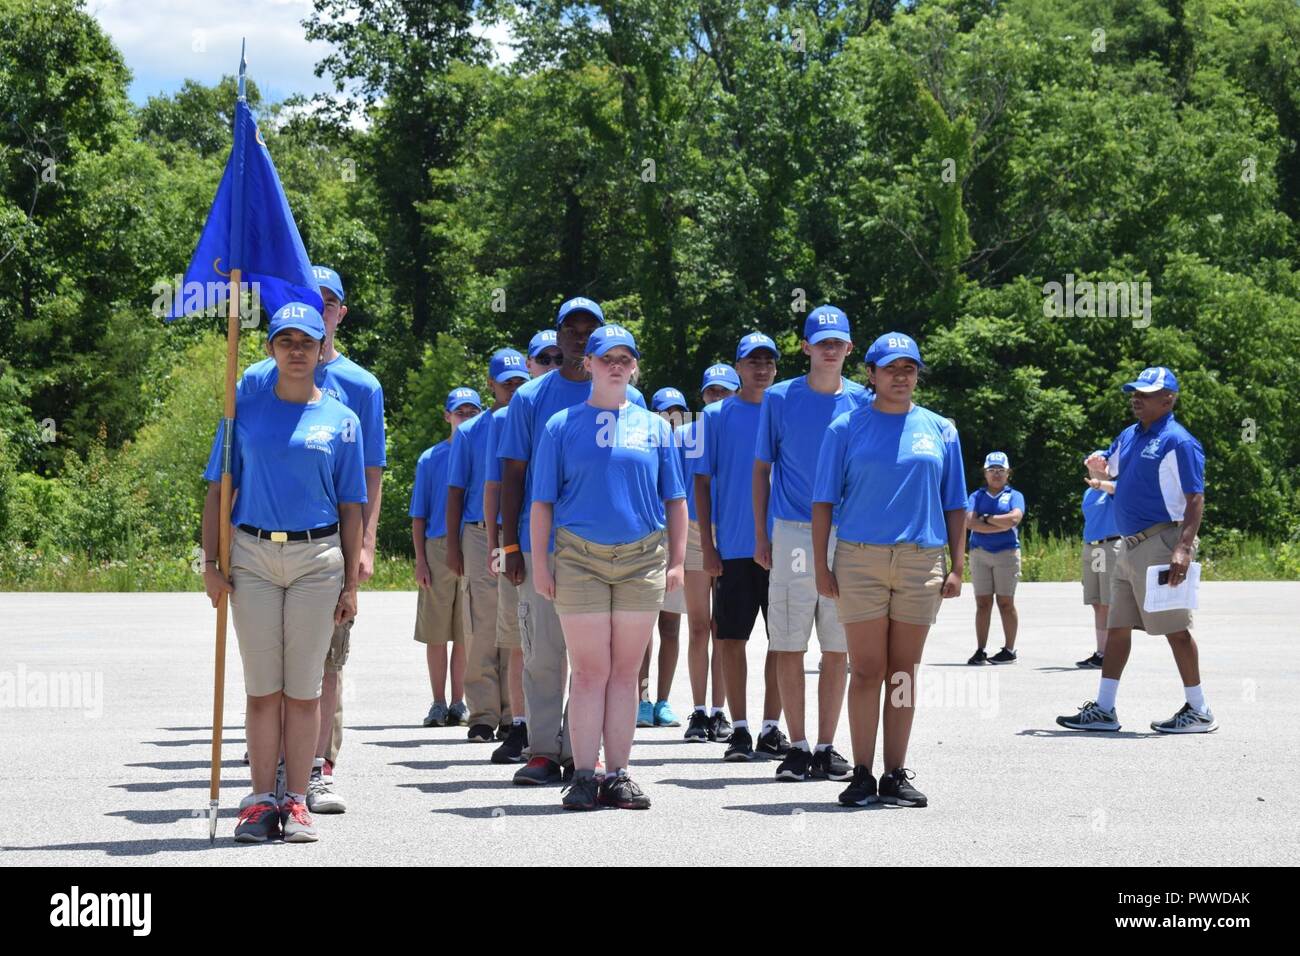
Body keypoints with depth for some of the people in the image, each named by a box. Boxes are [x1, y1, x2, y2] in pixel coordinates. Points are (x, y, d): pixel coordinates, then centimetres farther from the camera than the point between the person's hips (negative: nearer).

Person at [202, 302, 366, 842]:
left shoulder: (341, 420, 7)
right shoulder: (245, 411, 8)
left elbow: (351, 508, 8)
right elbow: (218, 491, 7)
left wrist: (350, 584, 3)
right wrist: (210, 563, -3)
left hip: (317, 558, 0)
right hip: (252, 555, 0)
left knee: (305, 687, 0)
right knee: (262, 685, 1)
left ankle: (296, 802, 4)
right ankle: (260, 801, 4)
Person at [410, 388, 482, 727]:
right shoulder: (431, 459, 8)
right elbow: (418, 515, 8)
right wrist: (420, 560, -1)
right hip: (438, 549, 0)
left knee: (466, 634, 2)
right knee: (436, 633, 1)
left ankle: (458, 702, 10)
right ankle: (438, 703, 9)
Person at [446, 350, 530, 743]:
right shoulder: (470, 433, 9)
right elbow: (456, 491, 9)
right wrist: (453, 545, 1)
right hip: (480, 536, -1)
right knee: (483, 629, -4)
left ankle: (514, 715, 4)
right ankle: (483, 715, -2)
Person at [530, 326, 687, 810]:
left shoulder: (654, 427, 11)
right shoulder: (562, 426, 5)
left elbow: (674, 499, 13)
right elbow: (542, 500, 4)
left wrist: (676, 561, 6)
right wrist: (539, 562, -2)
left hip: (642, 560, 2)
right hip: (579, 558, -2)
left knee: (625, 672, 4)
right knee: (589, 671, -3)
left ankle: (618, 775, 9)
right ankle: (584, 775, 0)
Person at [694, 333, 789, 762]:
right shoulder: (717, 416, 4)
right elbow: (703, 482, 4)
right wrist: (707, 546, -3)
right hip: (733, 548, -1)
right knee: (732, 640, 1)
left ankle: (771, 727, 11)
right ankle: (740, 730, 8)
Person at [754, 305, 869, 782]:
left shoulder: (862, 402, 6)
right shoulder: (780, 398, 3)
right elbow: (762, 469, 7)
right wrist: (761, 535, 3)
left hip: (848, 536, 1)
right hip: (792, 534, -1)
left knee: (837, 648, 4)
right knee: (788, 646, -1)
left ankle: (826, 747, 11)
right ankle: (797, 747, 8)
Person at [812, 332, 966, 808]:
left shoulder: (940, 430, 11)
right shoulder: (847, 428, 5)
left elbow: (954, 504, 13)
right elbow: (823, 500, 3)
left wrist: (957, 566, 6)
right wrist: (821, 566, -4)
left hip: (922, 562, 2)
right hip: (860, 559, -2)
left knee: (903, 671, 6)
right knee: (866, 671, -2)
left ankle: (895, 775, 11)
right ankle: (862, 774, 4)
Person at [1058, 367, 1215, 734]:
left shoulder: (1178, 442, -12)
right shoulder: (1129, 436, 14)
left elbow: (1196, 500, -16)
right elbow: (1108, 467, 31)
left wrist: (1184, 548, -27)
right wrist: (1097, 463, 6)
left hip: (1160, 545, -9)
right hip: (1130, 546, 9)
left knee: (1175, 628, -5)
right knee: (1117, 628, 9)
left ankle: (1199, 711, 3)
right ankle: (1103, 710, 13)